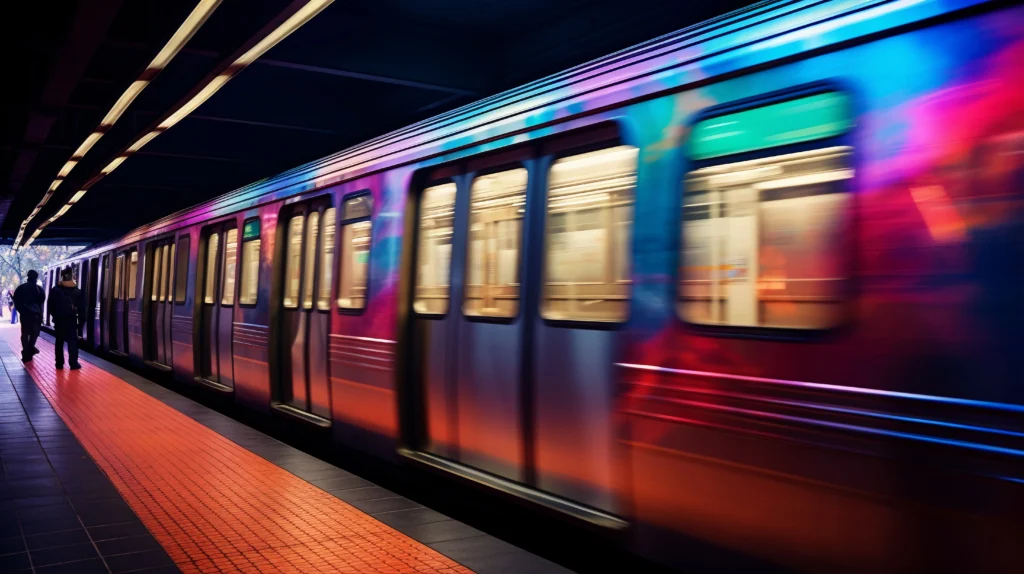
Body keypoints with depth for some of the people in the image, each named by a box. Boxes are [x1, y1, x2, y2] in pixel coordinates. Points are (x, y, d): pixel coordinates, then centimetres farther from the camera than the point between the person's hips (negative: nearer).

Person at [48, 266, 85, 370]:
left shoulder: (55, 290, 0)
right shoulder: (77, 291, 0)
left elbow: (51, 305, 0)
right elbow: (82, 307, -2)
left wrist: (53, 315, 10)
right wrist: (81, 320, 1)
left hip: (59, 319, 1)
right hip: (71, 320, -1)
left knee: (59, 342, 10)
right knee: (73, 341, 0)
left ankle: (59, 363, 10)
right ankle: (73, 363, -7)